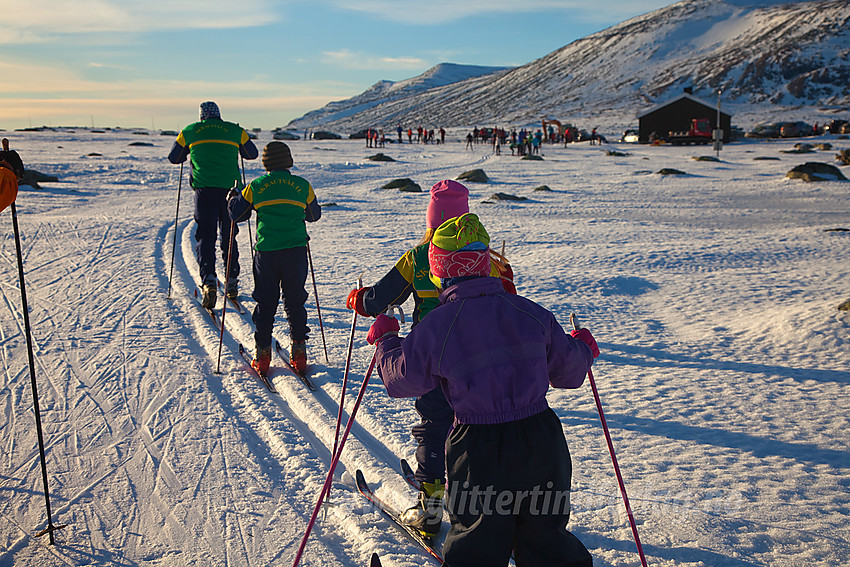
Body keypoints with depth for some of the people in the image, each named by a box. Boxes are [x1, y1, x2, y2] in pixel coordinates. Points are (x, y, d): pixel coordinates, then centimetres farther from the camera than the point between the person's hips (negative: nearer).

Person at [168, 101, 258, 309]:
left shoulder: (189, 131, 9)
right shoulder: (235, 131, 9)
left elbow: (173, 158, 18)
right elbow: (253, 153, 21)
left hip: (204, 189, -1)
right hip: (229, 188, 1)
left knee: (205, 236, 0)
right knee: (229, 237, 14)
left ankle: (209, 280, -21)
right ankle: (232, 283, 19)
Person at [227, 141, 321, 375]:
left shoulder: (255, 186, 0)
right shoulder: (303, 186, 4)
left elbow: (236, 213, 10)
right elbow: (314, 215, 18)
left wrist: (233, 198, 30)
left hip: (266, 252, 0)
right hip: (296, 251, 1)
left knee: (265, 302, 10)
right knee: (295, 301, 12)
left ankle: (262, 354, 13)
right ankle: (298, 351, 13)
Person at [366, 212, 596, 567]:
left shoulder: (434, 327, -13)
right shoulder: (530, 312, -5)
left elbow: (399, 379, 2)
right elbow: (569, 370, 5)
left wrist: (385, 341, 22)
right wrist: (584, 348, 28)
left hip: (480, 451, -2)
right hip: (541, 441, 3)